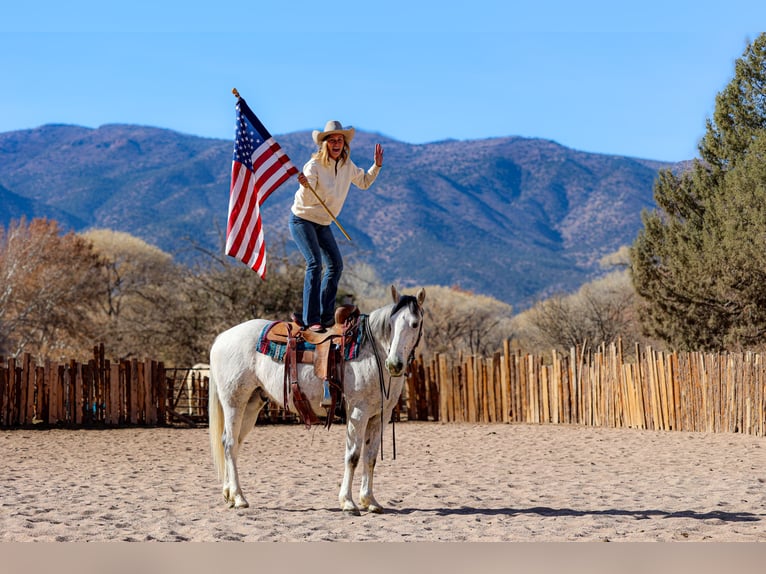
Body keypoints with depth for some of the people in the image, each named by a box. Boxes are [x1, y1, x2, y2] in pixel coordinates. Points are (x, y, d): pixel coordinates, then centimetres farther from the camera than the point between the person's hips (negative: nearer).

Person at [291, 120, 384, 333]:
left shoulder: (347, 166, -2)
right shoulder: (314, 165, -22)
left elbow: (364, 182, 17)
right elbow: (307, 200, -29)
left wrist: (377, 165, 3)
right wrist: (305, 185, -49)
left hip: (323, 224, 7)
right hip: (302, 220, -7)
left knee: (336, 265, 4)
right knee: (315, 262, -20)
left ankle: (326, 315, 13)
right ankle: (311, 319, -20)